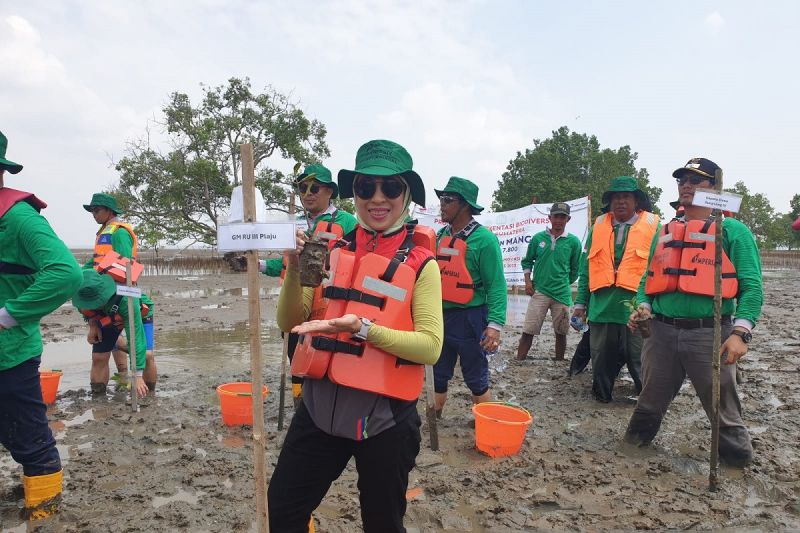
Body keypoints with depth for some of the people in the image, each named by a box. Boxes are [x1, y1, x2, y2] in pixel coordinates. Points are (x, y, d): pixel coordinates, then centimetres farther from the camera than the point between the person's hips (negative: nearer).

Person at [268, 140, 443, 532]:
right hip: (320, 407, 3)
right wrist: (295, 269, -14)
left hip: (384, 417, -3)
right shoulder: (331, 252, 2)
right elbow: (289, 323, 4)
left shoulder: (421, 264, -8)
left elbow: (430, 347, -14)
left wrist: (363, 328, -26)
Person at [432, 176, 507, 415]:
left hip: (469, 318, -6)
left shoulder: (484, 239, -11)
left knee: (476, 379, 7)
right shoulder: (440, 236, 8)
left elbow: (496, 285, -14)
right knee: (438, 376, 16)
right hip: (440, 316, 6)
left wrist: (495, 324, -21)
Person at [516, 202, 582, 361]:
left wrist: (563, 283, 13)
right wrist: (528, 282, 2)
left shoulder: (573, 241, 0)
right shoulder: (538, 238, 3)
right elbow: (527, 261, 13)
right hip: (539, 291, 0)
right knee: (528, 331, -4)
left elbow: (575, 269, 10)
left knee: (561, 333, 10)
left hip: (562, 294, 1)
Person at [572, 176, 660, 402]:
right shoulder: (598, 226, 12)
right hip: (601, 308, 3)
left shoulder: (653, 226, 3)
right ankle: (601, 398, 27)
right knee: (601, 361, 13)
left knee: (641, 363, 5)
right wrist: (581, 302, 9)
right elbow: (586, 267, 13)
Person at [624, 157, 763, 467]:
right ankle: (635, 441, 36)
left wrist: (740, 332, -19)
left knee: (723, 407, 9)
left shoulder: (733, 231, -1)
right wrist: (644, 306, 0)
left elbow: (751, 286, -7)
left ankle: (737, 458, 28)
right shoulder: (664, 233, 14)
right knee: (651, 400, 18)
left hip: (710, 334, -4)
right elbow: (650, 278, 19)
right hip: (662, 332, 4)